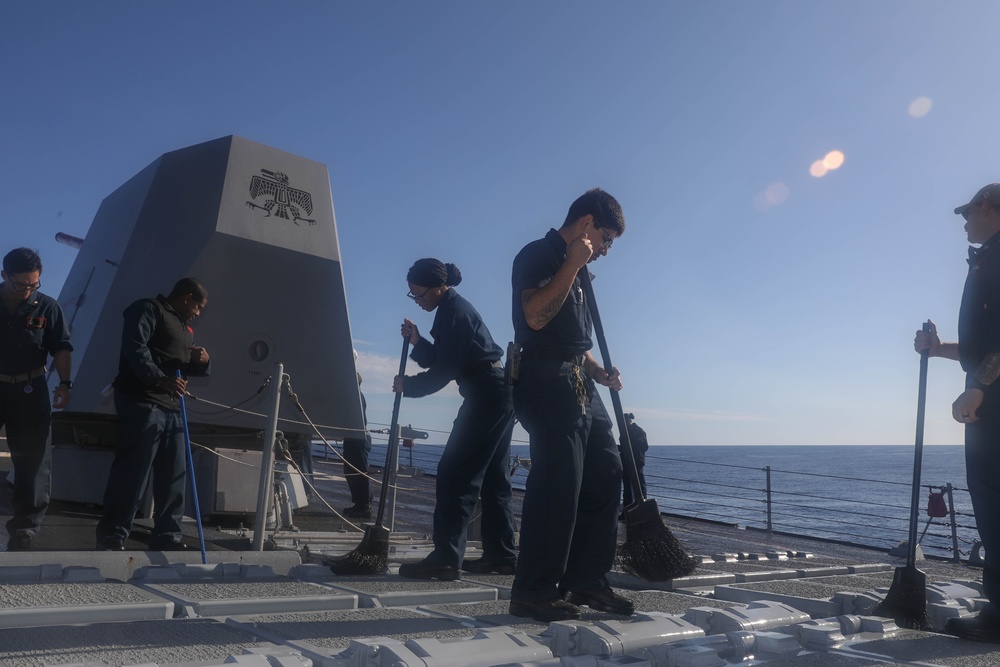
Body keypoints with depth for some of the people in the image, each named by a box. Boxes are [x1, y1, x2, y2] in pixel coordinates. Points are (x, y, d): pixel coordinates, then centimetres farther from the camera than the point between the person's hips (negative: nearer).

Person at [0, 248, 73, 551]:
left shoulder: (48, 307, -1)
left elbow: (62, 348, -1)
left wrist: (64, 382, -13)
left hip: (29, 391, -1)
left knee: (33, 459, 0)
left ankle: (25, 526, 7)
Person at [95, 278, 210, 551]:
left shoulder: (184, 329, 28)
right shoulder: (149, 309, 0)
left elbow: (189, 368, 33)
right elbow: (134, 346, -15)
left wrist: (202, 362, 9)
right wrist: (160, 379, -23)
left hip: (172, 408, 9)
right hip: (143, 403, -9)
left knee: (173, 475, 6)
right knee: (132, 471, -10)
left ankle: (166, 536, 11)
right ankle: (111, 537, -5)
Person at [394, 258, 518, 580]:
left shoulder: (453, 311, -12)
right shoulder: (455, 307, 18)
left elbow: (444, 370, -15)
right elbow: (442, 360, 19)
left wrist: (407, 385, -3)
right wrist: (417, 341, 5)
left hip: (487, 396, -11)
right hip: (499, 395, 11)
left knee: (455, 473, -11)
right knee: (492, 476, 11)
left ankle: (446, 557, -13)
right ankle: (501, 554, 15)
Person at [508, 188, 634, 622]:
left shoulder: (573, 271, 23)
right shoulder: (537, 255, -4)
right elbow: (535, 316, -21)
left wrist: (600, 373, 11)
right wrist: (572, 265, -15)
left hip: (579, 387, 10)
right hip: (547, 383, -10)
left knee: (605, 473, 7)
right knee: (557, 482, -12)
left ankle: (585, 580, 16)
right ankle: (533, 593, -2)